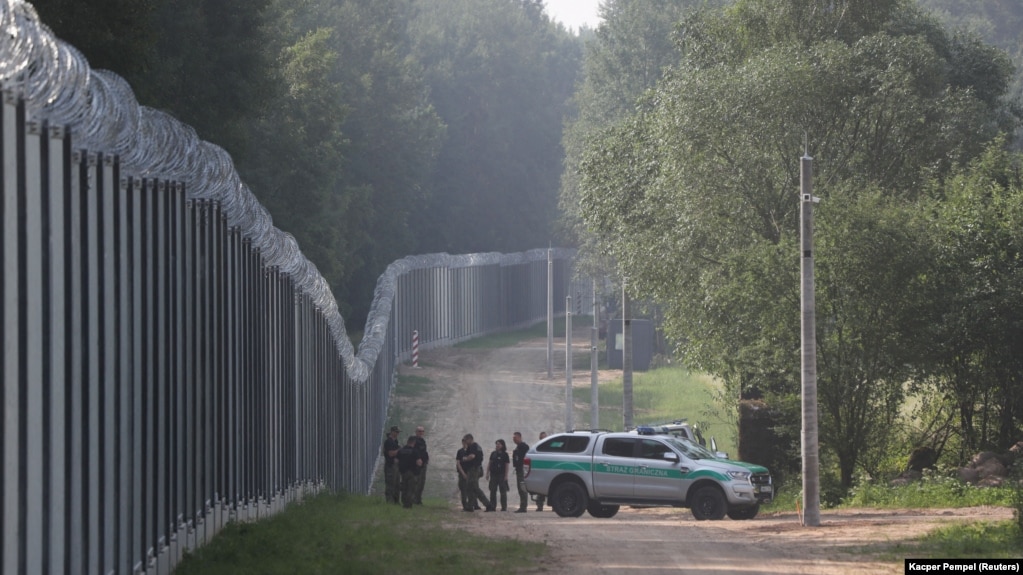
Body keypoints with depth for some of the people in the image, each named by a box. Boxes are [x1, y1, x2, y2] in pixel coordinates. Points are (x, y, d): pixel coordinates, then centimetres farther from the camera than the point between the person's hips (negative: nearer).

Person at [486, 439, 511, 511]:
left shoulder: (505, 454, -1)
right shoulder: (493, 454, 10)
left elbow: (506, 466, -4)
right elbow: (489, 463, 13)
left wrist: (506, 475, -10)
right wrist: (487, 473, 7)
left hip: (501, 475, -4)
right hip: (493, 475, 4)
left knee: (503, 491, -1)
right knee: (492, 491, 5)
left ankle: (504, 507, 3)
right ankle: (492, 506, 10)